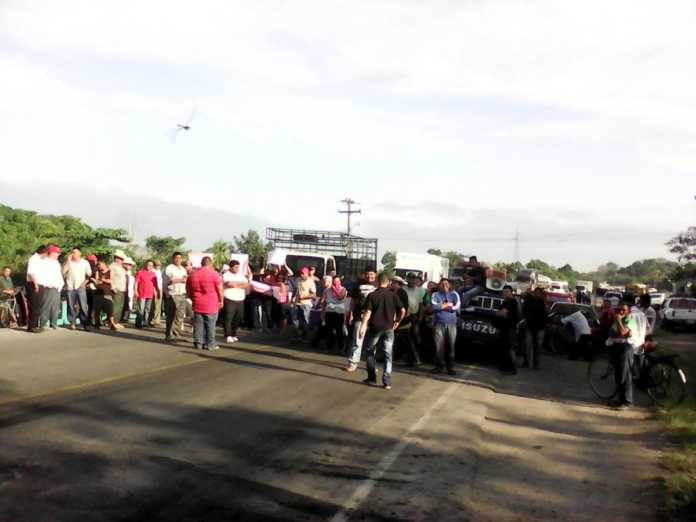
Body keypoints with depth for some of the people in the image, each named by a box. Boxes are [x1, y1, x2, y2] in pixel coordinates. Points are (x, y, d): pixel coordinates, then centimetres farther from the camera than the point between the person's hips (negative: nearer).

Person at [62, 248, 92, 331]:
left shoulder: (85, 262, 8)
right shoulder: (68, 262, 11)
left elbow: (89, 275, 9)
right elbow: (63, 272, -3)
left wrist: (85, 282, -5)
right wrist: (68, 261, -5)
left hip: (81, 287, -2)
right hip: (70, 287, 2)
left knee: (83, 306, -8)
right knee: (71, 306, 3)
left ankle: (85, 324, -8)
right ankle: (71, 323, 10)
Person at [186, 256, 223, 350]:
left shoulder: (193, 274, 7)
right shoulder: (214, 274, -9)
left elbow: (188, 289, 15)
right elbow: (219, 289, -7)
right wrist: (221, 301, 5)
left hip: (197, 304, 4)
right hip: (211, 304, -4)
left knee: (198, 324, 9)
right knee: (210, 324, 2)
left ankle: (198, 342, 12)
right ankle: (210, 344, 5)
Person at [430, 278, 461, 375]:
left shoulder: (454, 294, 12)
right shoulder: (435, 295, 9)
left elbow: (458, 306, -2)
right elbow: (434, 306, -7)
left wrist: (442, 306, -3)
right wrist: (448, 305, -3)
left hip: (451, 323, 1)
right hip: (439, 323, -1)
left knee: (451, 345, 0)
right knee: (439, 345, -4)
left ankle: (450, 367, 8)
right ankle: (439, 366, 6)